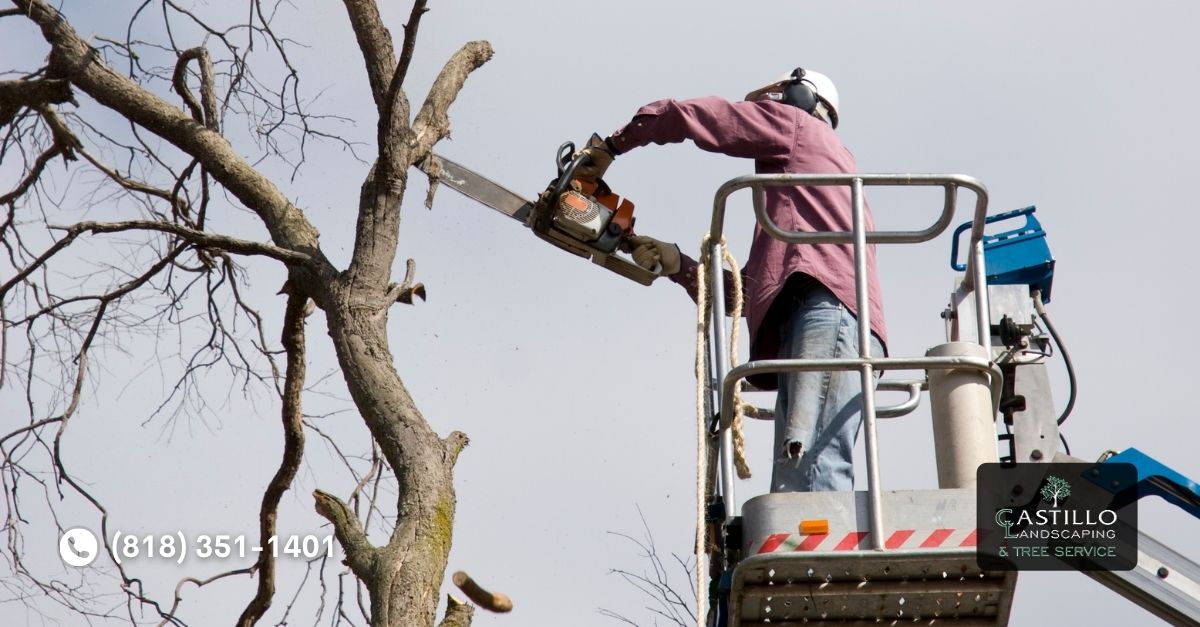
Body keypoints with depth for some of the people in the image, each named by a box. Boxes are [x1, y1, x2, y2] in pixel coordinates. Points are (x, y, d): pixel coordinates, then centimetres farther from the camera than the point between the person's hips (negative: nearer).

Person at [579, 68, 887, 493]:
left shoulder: (798, 127, 17)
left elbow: (680, 116, 12)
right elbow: (738, 295, 34)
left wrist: (612, 146, 25)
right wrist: (675, 264, 28)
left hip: (830, 307, -9)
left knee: (813, 478, -24)